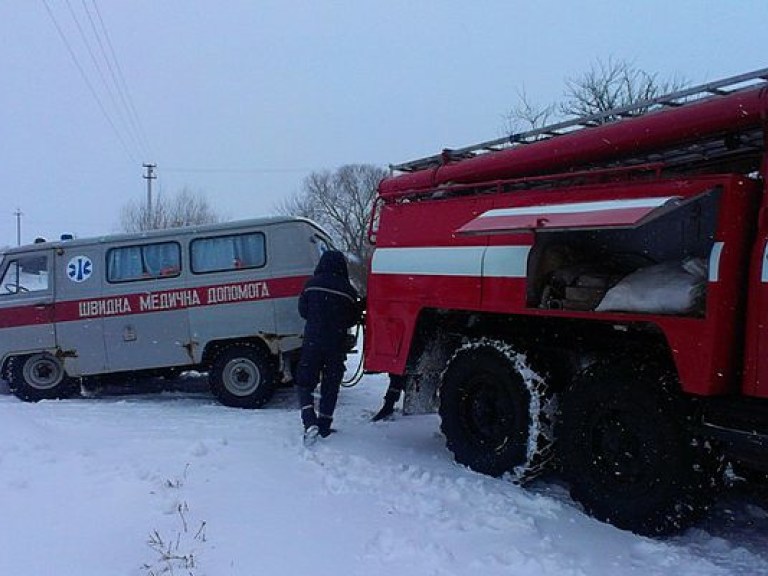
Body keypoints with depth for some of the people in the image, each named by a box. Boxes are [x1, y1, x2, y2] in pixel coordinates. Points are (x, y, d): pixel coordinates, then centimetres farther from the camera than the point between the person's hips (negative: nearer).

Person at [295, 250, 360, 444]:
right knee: (331, 386, 13)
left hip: (312, 342, 0)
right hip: (337, 345, 0)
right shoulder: (348, 290, -5)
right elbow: (353, 319, 4)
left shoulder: (311, 285, -4)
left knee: (304, 383, 8)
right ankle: (324, 426, 17)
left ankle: (310, 423, -8)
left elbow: (303, 311, 6)